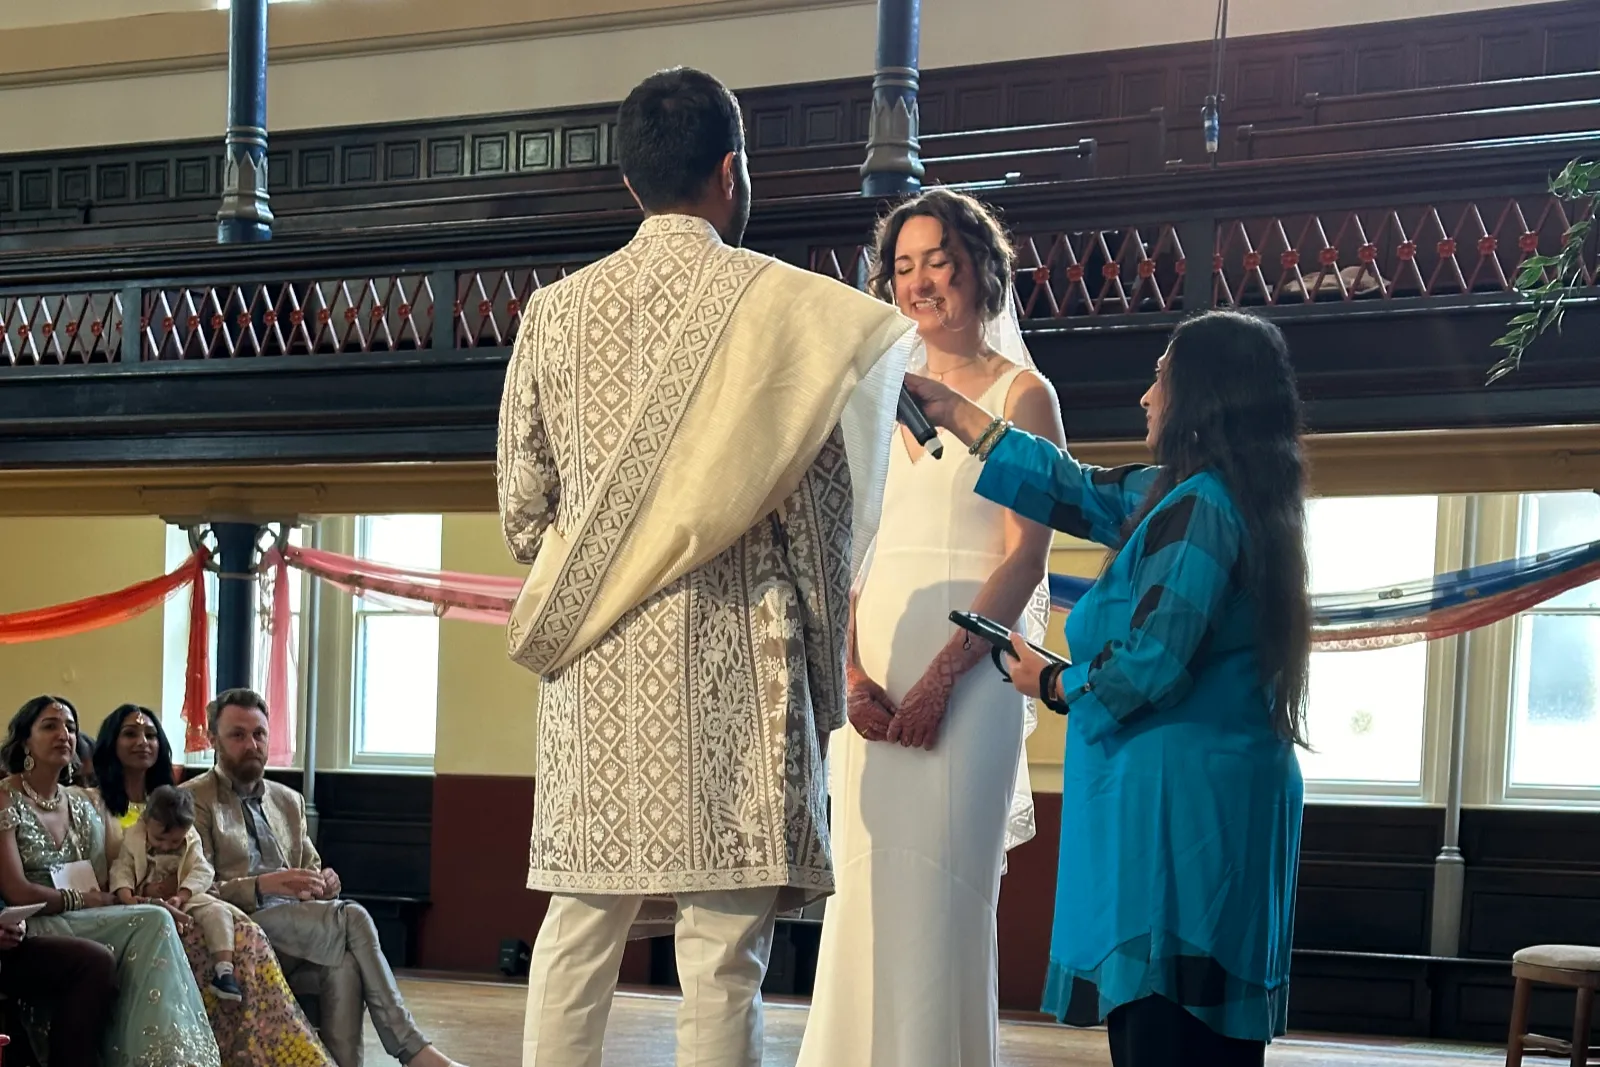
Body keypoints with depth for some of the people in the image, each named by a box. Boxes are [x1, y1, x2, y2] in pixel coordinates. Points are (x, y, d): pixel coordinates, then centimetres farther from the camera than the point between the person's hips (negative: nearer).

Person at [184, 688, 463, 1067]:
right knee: (351, 918, -26)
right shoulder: (193, 801, 2)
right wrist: (263, 885, -23)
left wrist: (323, 884, -3)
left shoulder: (289, 801, 22)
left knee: (344, 962, -31)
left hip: (298, 929, 5)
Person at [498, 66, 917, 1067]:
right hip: (729, 657, -4)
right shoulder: (776, 301, -2)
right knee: (723, 956, -3)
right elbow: (820, 508, -2)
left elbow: (523, 505, 11)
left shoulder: (557, 310, 8)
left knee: (580, 929, 10)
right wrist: (824, 673, 8)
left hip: (594, 666, 4)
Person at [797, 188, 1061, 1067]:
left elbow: (1024, 557, -8)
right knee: (865, 893, 4)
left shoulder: (1021, 394, 1)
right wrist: (853, 674, -5)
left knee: (940, 893, -5)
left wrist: (939, 679, -17)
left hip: (968, 674, -5)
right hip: (871, 682, 5)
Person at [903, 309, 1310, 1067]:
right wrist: (949, 409, 30)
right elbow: (1076, 491, 25)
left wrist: (1052, 683, -1)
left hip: (1174, 799, -10)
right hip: (1226, 796, 10)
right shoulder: (1186, 494, 15)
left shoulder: (1197, 508, -16)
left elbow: (1147, 667, -21)